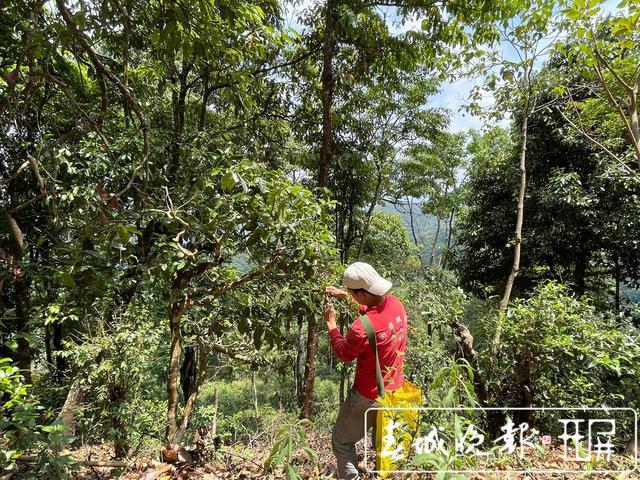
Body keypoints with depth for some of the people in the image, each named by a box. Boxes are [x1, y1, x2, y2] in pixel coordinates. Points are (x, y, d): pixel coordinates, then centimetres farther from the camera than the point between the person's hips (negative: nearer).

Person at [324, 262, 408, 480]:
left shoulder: (360, 329, -35)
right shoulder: (395, 303, -15)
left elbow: (343, 354, -12)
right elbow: (372, 307, 10)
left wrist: (331, 323, -2)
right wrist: (343, 295, 8)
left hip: (369, 396, -7)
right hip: (395, 389, 7)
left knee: (341, 441, 16)